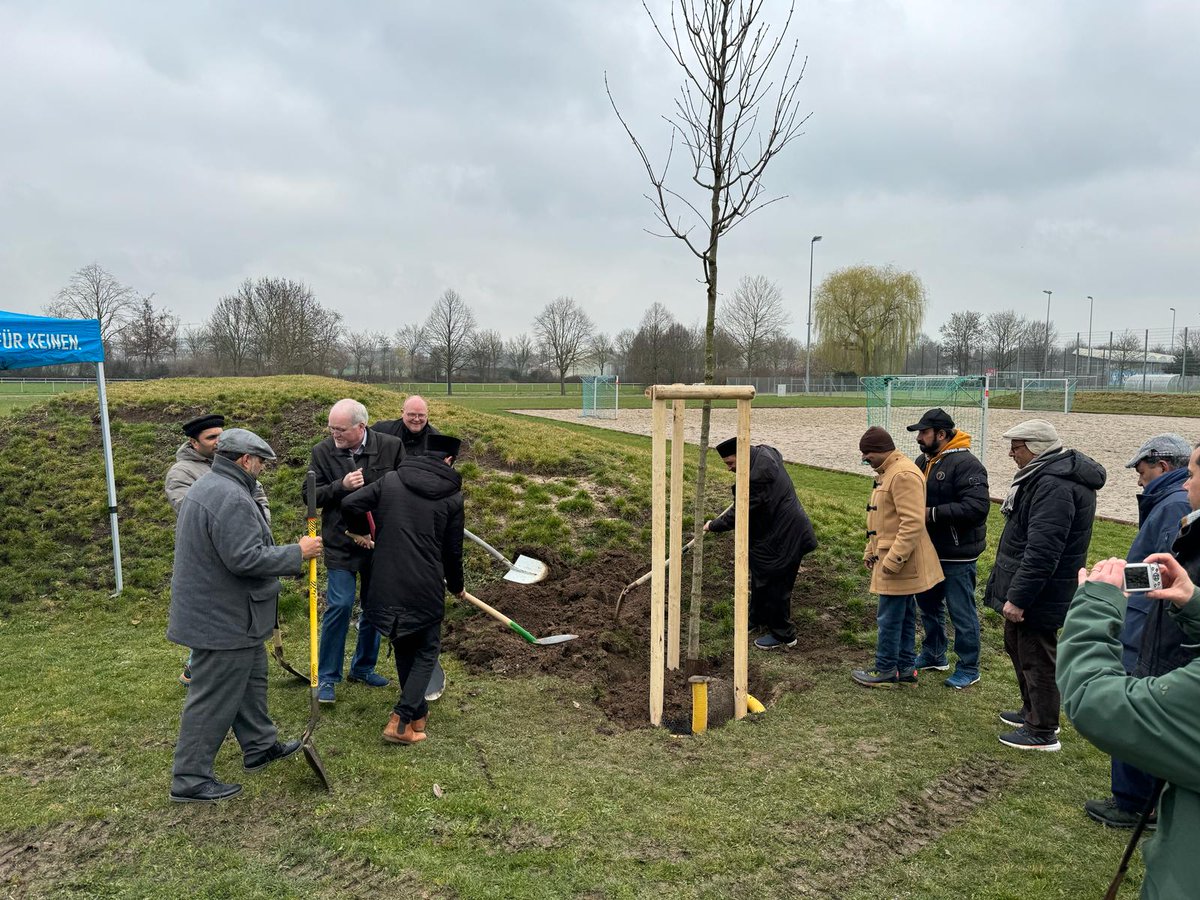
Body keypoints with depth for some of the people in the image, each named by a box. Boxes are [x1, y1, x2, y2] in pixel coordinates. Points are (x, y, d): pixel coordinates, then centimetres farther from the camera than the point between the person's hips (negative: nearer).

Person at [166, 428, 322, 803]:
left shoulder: (206, 487, 11)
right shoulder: (231, 497, -25)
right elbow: (246, 558, -30)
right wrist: (298, 553, -20)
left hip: (212, 609, 11)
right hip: (224, 619, -11)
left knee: (251, 678, 23)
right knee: (214, 700, 0)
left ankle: (260, 746, 37)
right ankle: (190, 780, 11)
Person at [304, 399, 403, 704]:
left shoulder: (390, 447, -8)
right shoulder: (323, 452, -7)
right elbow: (309, 495, -6)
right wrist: (341, 486, -23)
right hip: (341, 542, -2)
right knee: (340, 605, -7)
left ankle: (363, 667, 33)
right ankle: (327, 677, 8)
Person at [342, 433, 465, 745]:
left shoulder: (390, 480, 3)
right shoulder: (453, 497, -2)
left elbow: (350, 504, -2)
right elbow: (452, 550, 4)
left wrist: (362, 532, 19)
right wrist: (456, 586, 21)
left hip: (387, 584, 3)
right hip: (425, 589, -3)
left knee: (404, 649, 21)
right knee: (426, 652, 13)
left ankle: (418, 713, 31)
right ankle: (400, 722, 3)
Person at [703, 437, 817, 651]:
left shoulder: (756, 478, -31)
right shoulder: (763, 452, -1)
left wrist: (713, 525, -8)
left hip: (782, 535, -11)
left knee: (775, 584, 1)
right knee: (760, 576, 23)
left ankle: (783, 635, 16)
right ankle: (758, 618, 41)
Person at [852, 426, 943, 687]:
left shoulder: (904, 474, -20)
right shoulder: (888, 472, 15)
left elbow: (913, 523, -26)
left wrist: (893, 559, -25)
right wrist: (870, 551, 22)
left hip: (900, 562, -11)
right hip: (890, 557, 11)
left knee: (889, 618, -1)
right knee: (904, 617, 16)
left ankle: (886, 671, 10)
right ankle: (906, 668, 25)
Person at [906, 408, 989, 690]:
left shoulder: (966, 464, -20)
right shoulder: (924, 460, 8)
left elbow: (977, 507, -30)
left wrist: (932, 514, -27)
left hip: (957, 555, -9)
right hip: (929, 550, 9)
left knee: (962, 613, 4)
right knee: (928, 605, 21)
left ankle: (968, 669, 19)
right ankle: (933, 655, 38)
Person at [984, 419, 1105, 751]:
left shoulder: (1054, 485, -25)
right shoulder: (1048, 475, 10)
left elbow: (1041, 552, -29)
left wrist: (1018, 597, -26)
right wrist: (1013, 592, 21)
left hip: (1039, 596, -11)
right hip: (1026, 592, 11)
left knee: (1036, 659, 3)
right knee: (1018, 647, 23)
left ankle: (1043, 732, 17)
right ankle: (1033, 711, 39)